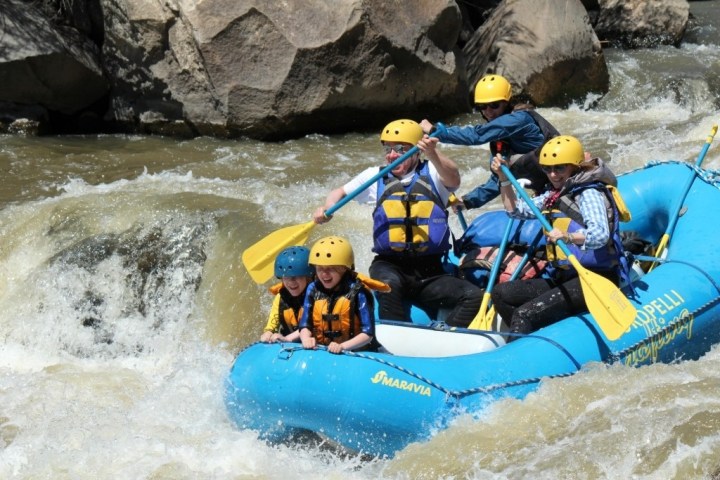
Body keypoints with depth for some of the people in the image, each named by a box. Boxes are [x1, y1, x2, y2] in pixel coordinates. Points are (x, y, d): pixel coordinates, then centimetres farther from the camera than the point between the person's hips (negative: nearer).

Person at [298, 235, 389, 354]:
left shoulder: (357, 292, -7)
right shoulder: (313, 290, 7)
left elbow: (367, 333, -9)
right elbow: (305, 325, 10)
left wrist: (342, 346, -22)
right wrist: (306, 339, -12)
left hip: (353, 353, -3)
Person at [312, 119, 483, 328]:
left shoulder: (432, 173, 5)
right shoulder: (376, 177, 11)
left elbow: (454, 179, -17)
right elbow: (340, 192, 19)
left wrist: (432, 155, -38)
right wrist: (326, 208, -4)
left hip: (430, 272, 1)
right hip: (389, 266, -1)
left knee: (474, 296, -20)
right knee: (389, 283, -36)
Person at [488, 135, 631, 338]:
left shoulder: (589, 193, -10)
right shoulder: (554, 195, 18)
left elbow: (600, 235, -27)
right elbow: (516, 210, 26)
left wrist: (567, 237, -45)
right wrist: (504, 179, 12)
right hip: (563, 277, 10)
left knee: (525, 314, -25)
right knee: (501, 293, -2)